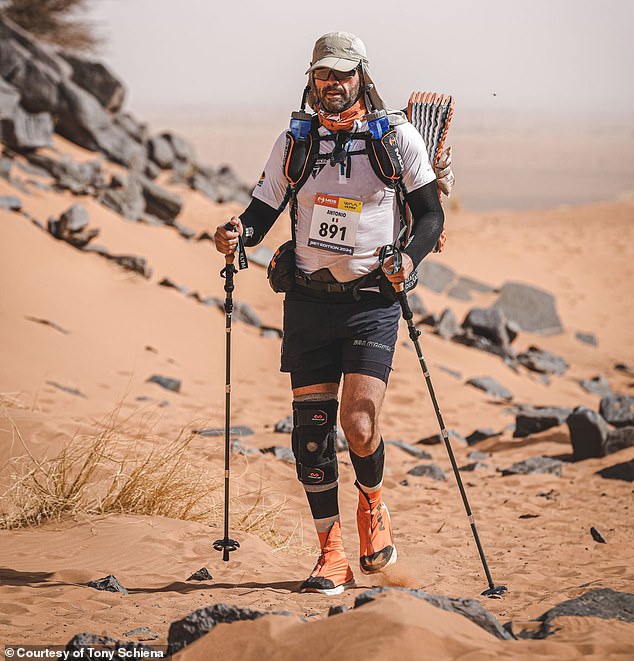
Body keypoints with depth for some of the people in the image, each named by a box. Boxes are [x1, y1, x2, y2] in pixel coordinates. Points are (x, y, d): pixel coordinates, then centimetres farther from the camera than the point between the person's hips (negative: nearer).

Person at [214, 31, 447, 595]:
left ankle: (373, 504, 19)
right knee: (311, 430, 1)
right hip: (308, 301, 3)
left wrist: (410, 257, -15)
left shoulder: (397, 136, 0)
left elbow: (430, 213, 3)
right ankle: (332, 556, 12)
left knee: (358, 426, -15)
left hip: (372, 302, -3)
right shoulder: (294, 142, 7)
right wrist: (238, 234, -12)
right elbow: (263, 212, 10)